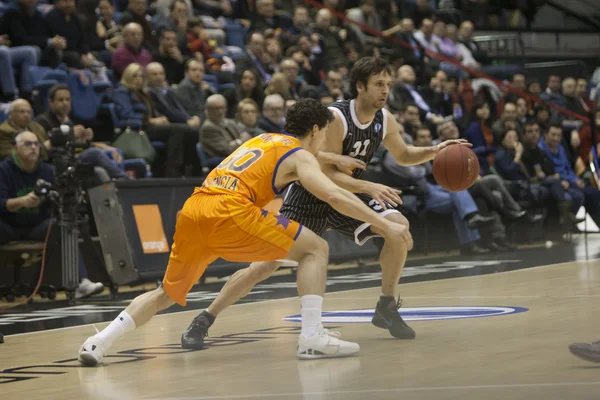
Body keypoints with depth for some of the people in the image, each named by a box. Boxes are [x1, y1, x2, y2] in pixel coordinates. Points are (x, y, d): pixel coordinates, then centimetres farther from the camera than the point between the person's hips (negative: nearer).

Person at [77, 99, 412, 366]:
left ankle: (100, 342, 9)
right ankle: (312, 337, -6)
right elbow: (334, 196, -5)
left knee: (168, 294, 23)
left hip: (193, 210, 7)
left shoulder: (265, 139, 31)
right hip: (229, 211, -7)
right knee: (315, 249, 4)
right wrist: (385, 224, -3)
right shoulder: (300, 156, 9)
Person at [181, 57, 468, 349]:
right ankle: (203, 321, -1)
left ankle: (386, 308, -3)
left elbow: (404, 156, 11)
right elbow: (327, 174, -28)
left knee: (399, 227, -18)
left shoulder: (384, 120, -6)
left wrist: (435, 151, -7)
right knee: (266, 264, -12)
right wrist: (369, 187, -39)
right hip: (310, 195, -5)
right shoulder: (335, 117, -26)